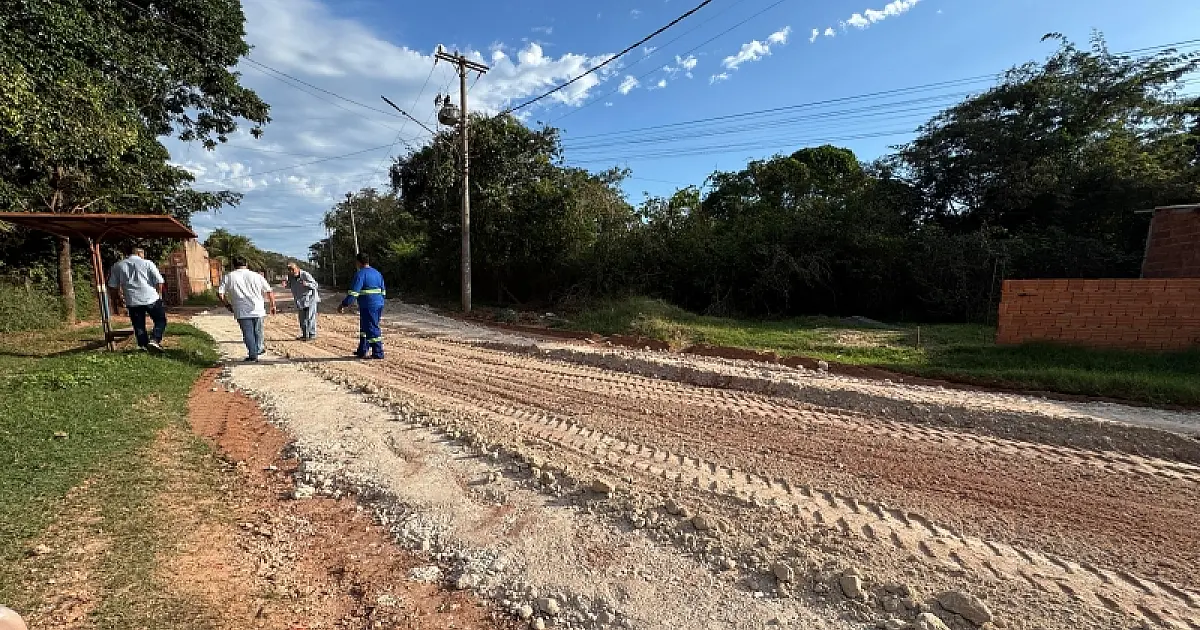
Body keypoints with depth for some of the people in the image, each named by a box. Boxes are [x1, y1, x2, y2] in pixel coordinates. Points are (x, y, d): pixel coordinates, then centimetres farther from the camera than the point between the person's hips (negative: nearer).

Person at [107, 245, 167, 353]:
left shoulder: (117, 266, 7)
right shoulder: (147, 263, -2)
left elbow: (113, 285, 11)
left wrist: (120, 297, 24)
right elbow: (159, 281, -5)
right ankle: (154, 340, -10)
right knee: (161, 320, 8)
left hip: (132, 301, 3)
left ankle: (144, 345, 15)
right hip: (151, 298, -3)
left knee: (139, 326, 12)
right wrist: (159, 294, 10)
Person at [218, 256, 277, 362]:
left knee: (248, 333, 6)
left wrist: (227, 304, 12)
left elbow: (220, 293, -4)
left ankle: (252, 355, 6)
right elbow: (269, 292, 1)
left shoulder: (228, 277, 2)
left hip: (242, 311, -1)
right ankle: (259, 349, 30)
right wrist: (273, 305, 10)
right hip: (258, 309, 1)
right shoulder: (256, 276, 2)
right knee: (258, 331, 17)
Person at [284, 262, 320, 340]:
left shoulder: (305, 275, -18)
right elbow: (289, 286, 16)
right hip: (300, 300, 7)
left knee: (310, 318, -7)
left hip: (310, 298, -7)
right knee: (302, 318, 11)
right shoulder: (290, 276, -1)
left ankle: (312, 334, -2)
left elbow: (315, 284, -17)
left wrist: (306, 284, -35)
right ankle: (304, 335, 21)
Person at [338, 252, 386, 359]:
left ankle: (378, 353, 0)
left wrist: (343, 304, -11)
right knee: (364, 327, 19)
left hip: (368, 306, -8)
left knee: (372, 329, -3)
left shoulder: (360, 274, -10)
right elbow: (383, 291, 19)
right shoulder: (378, 273, 15)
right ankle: (362, 351, 27)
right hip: (379, 305, 8)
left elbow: (353, 292, -16)